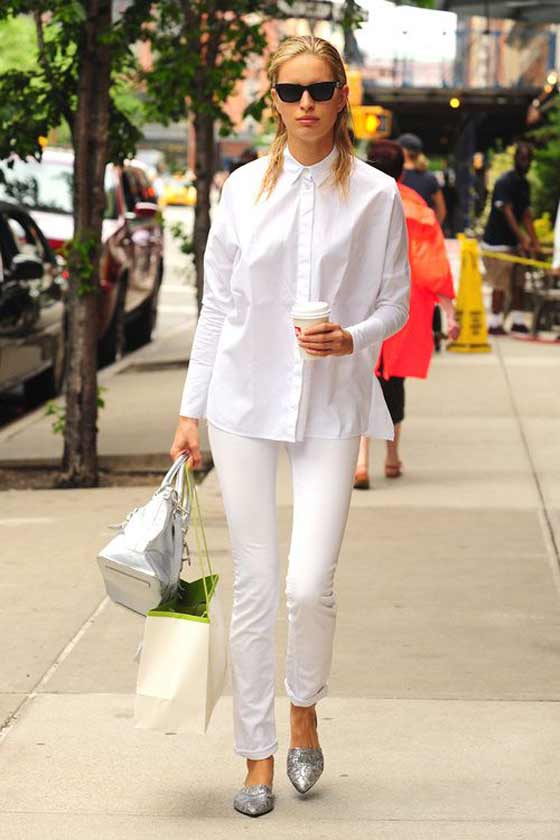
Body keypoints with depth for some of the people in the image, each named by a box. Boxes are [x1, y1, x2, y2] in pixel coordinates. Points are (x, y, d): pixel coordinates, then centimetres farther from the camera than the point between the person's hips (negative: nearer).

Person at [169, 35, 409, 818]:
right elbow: (217, 304, 8)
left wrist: (353, 337, -14)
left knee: (310, 585, -11)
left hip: (331, 406, -1)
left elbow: (396, 300, 7)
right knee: (254, 586, 3)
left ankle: (305, 713, 19)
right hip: (244, 401, 1)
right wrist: (191, 409, 7)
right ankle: (257, 756, 15)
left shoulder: (375, 195, 1)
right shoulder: (245, 188, 5)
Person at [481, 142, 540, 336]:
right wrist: (522, 240, -28)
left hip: (513, 242, 8)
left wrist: (534, 241, -3)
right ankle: (495, 323, 2)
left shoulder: (524, 184, 11)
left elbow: (526, 214, 8)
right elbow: (507, 213, -22)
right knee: (501, 285, -6)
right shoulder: (504, 182, -16)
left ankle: (517, 321, 15)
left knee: (518, 283, 8)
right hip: (497, 242, -8)